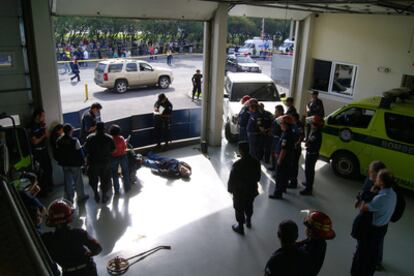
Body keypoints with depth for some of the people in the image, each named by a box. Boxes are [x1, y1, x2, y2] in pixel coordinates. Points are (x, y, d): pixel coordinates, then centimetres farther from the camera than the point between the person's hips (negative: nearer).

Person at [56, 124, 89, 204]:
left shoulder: (59, 141, -5)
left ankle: (69, 199, 22)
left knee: (67, 182, 13)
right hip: (75, 165, -4)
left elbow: (57, 153, 4)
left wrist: (60, 162, 17)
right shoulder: (75, 141, -21)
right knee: (78, 181, 13)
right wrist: (81, 162, -4)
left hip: (65, 165, 4)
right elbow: (79, 153, -17)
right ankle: (81, 196, 27)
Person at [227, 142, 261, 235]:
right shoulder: (256, 162, -14)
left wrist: (230, 189, -1)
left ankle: (240, 227, 35)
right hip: (252, 190, 5)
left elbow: (232, 179, -20)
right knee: (249, 207, 29)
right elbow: (258, 177, 0)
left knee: (239, 209, 17)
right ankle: (248, 221, 52)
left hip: (239, 192, -5)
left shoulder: (237, 165, -31)